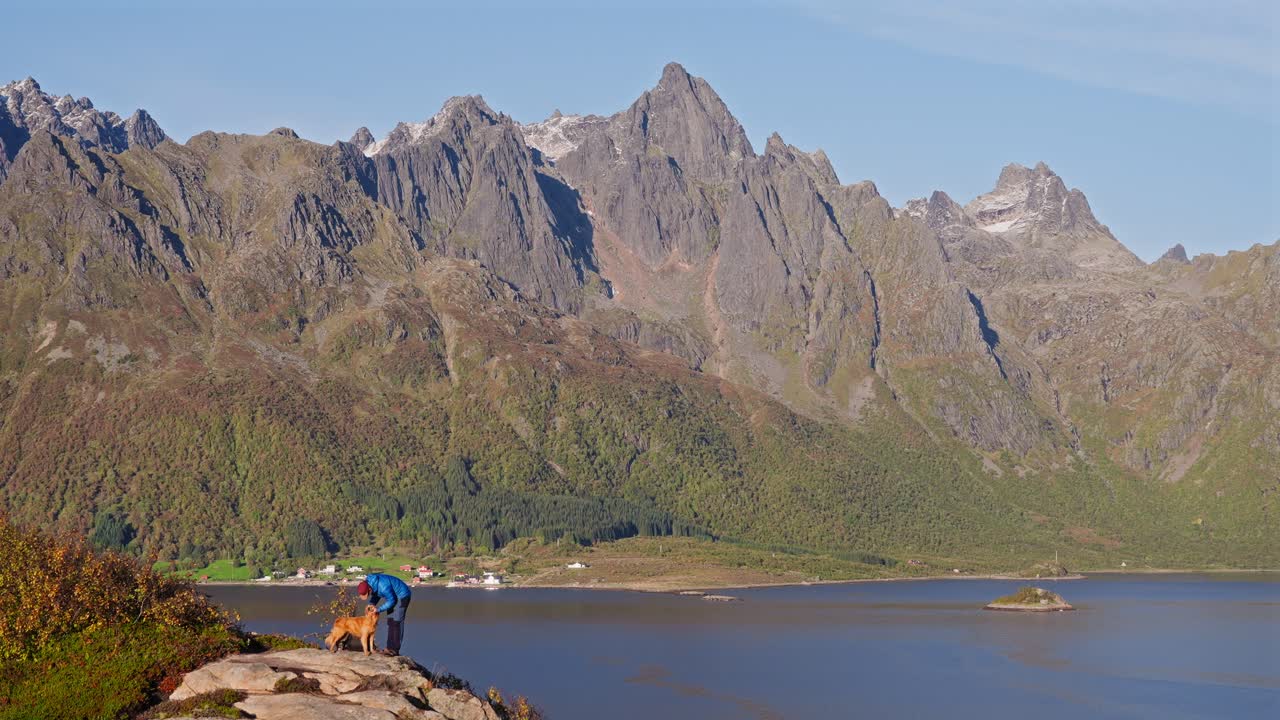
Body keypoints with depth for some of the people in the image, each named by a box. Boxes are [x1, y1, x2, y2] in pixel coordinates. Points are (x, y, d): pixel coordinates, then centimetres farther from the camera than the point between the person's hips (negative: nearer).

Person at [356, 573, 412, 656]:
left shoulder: (383, 587, -35)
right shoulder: (368, 583, -9)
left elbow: (391, 601, -23)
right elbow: (376, 595, 7)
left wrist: (378, 610, -25)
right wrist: (371, 605, -10)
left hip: (402, 596, -9)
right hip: (394, 597, 9)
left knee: (396, 622, -12)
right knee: (390, 621, 7)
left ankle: (395, 650, -12)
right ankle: (390, 647, 10)